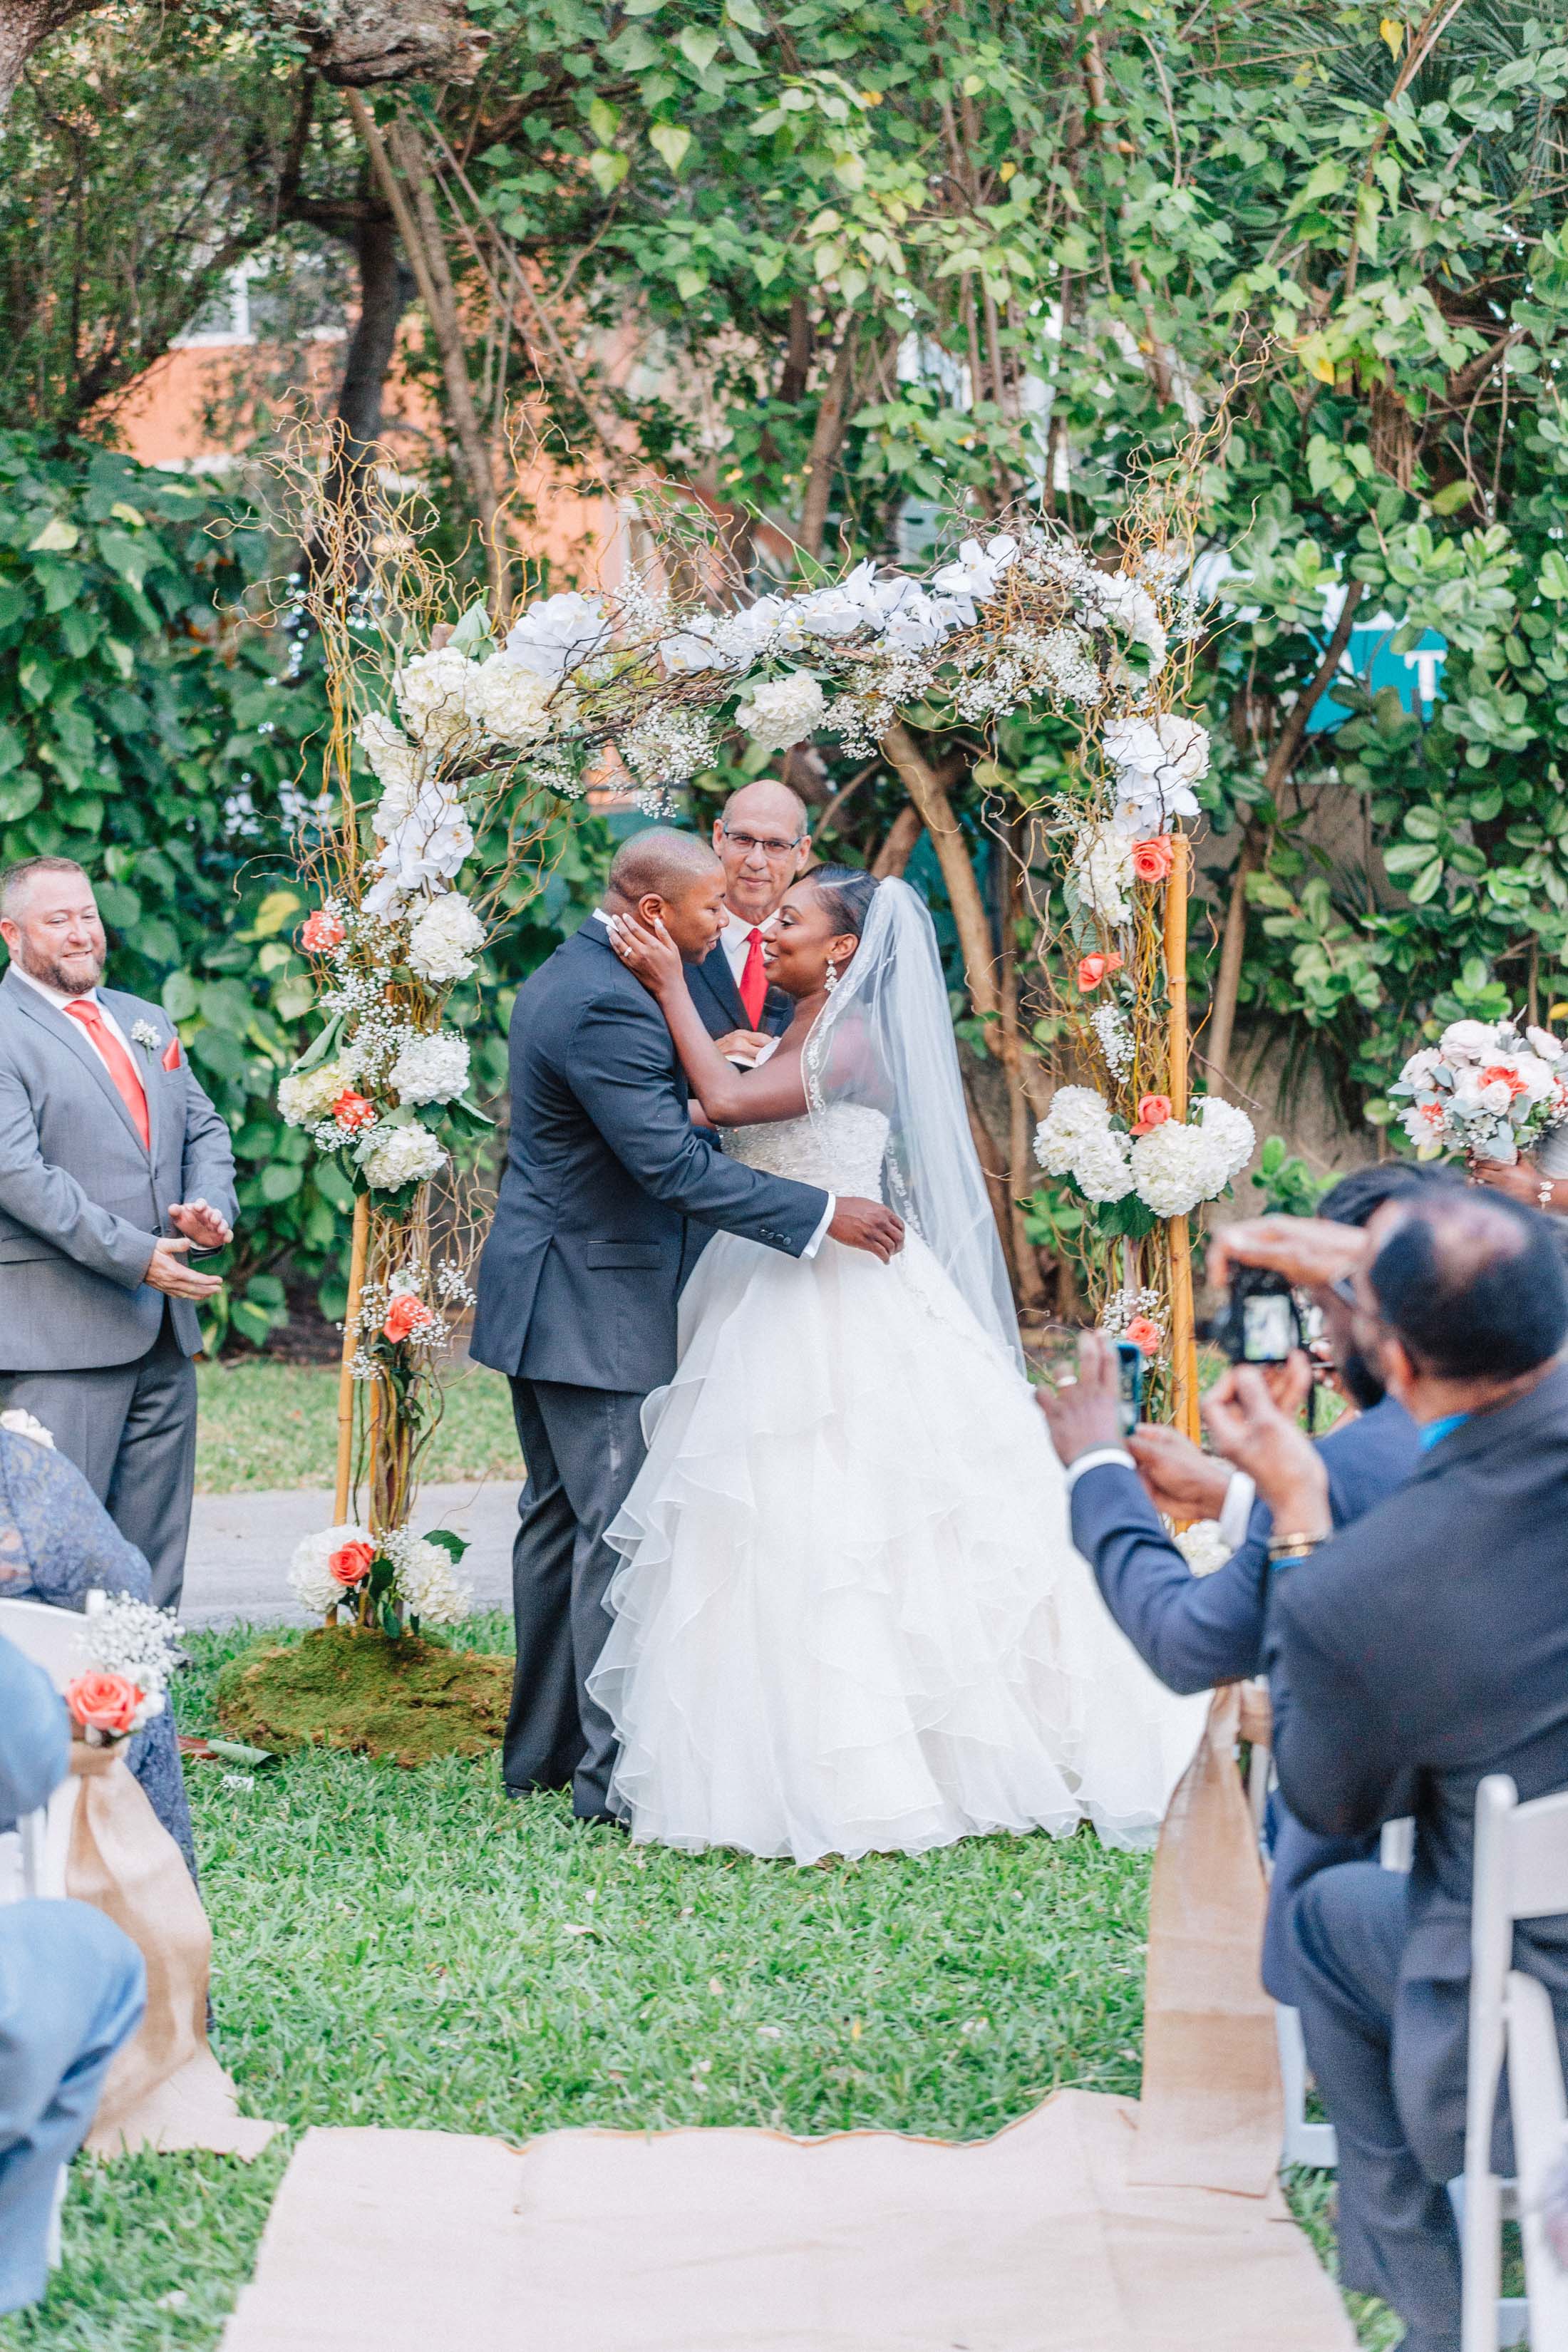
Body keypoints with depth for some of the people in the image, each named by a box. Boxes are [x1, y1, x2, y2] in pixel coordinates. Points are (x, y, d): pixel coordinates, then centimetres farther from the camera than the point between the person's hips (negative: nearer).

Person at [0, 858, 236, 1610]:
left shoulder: (146, 1022, 18)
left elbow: (205, 1130, 20)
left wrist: (209, 1205, -4)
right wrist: (134, 1255, -20)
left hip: (164, 1324, 7)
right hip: (61, 1332, -7)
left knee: (155, 1534, 10)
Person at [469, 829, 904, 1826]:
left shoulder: (570, 976, 12)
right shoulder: (608, 1007, -22)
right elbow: (677, 1165, -26)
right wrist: (823, 1214, -23)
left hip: (547, 1296, 11)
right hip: (589, 1305, -11)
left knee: (561, 1519, 16)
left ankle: (542, 1748, 23)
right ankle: (616, 1770, -4)